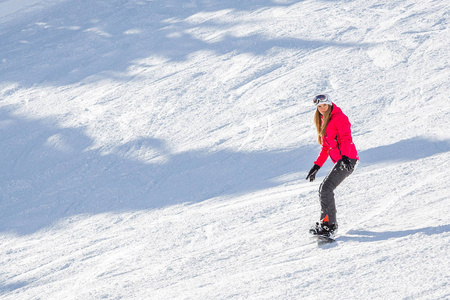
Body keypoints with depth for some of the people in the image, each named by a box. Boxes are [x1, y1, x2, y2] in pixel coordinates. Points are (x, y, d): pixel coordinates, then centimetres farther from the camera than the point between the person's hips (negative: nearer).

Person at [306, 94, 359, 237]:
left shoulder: (339, 118, -6)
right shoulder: (324, 122, 22)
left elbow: (346, 138, -18)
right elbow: (326, 147, 27)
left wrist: (345, 157, -33)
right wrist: (317, 166, 22)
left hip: (348, 160, -10)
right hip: (340, 161, 10)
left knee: (326, 188, -18)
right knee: (324, 189, 10)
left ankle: (329, 225, -20)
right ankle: (328, 223, 15)